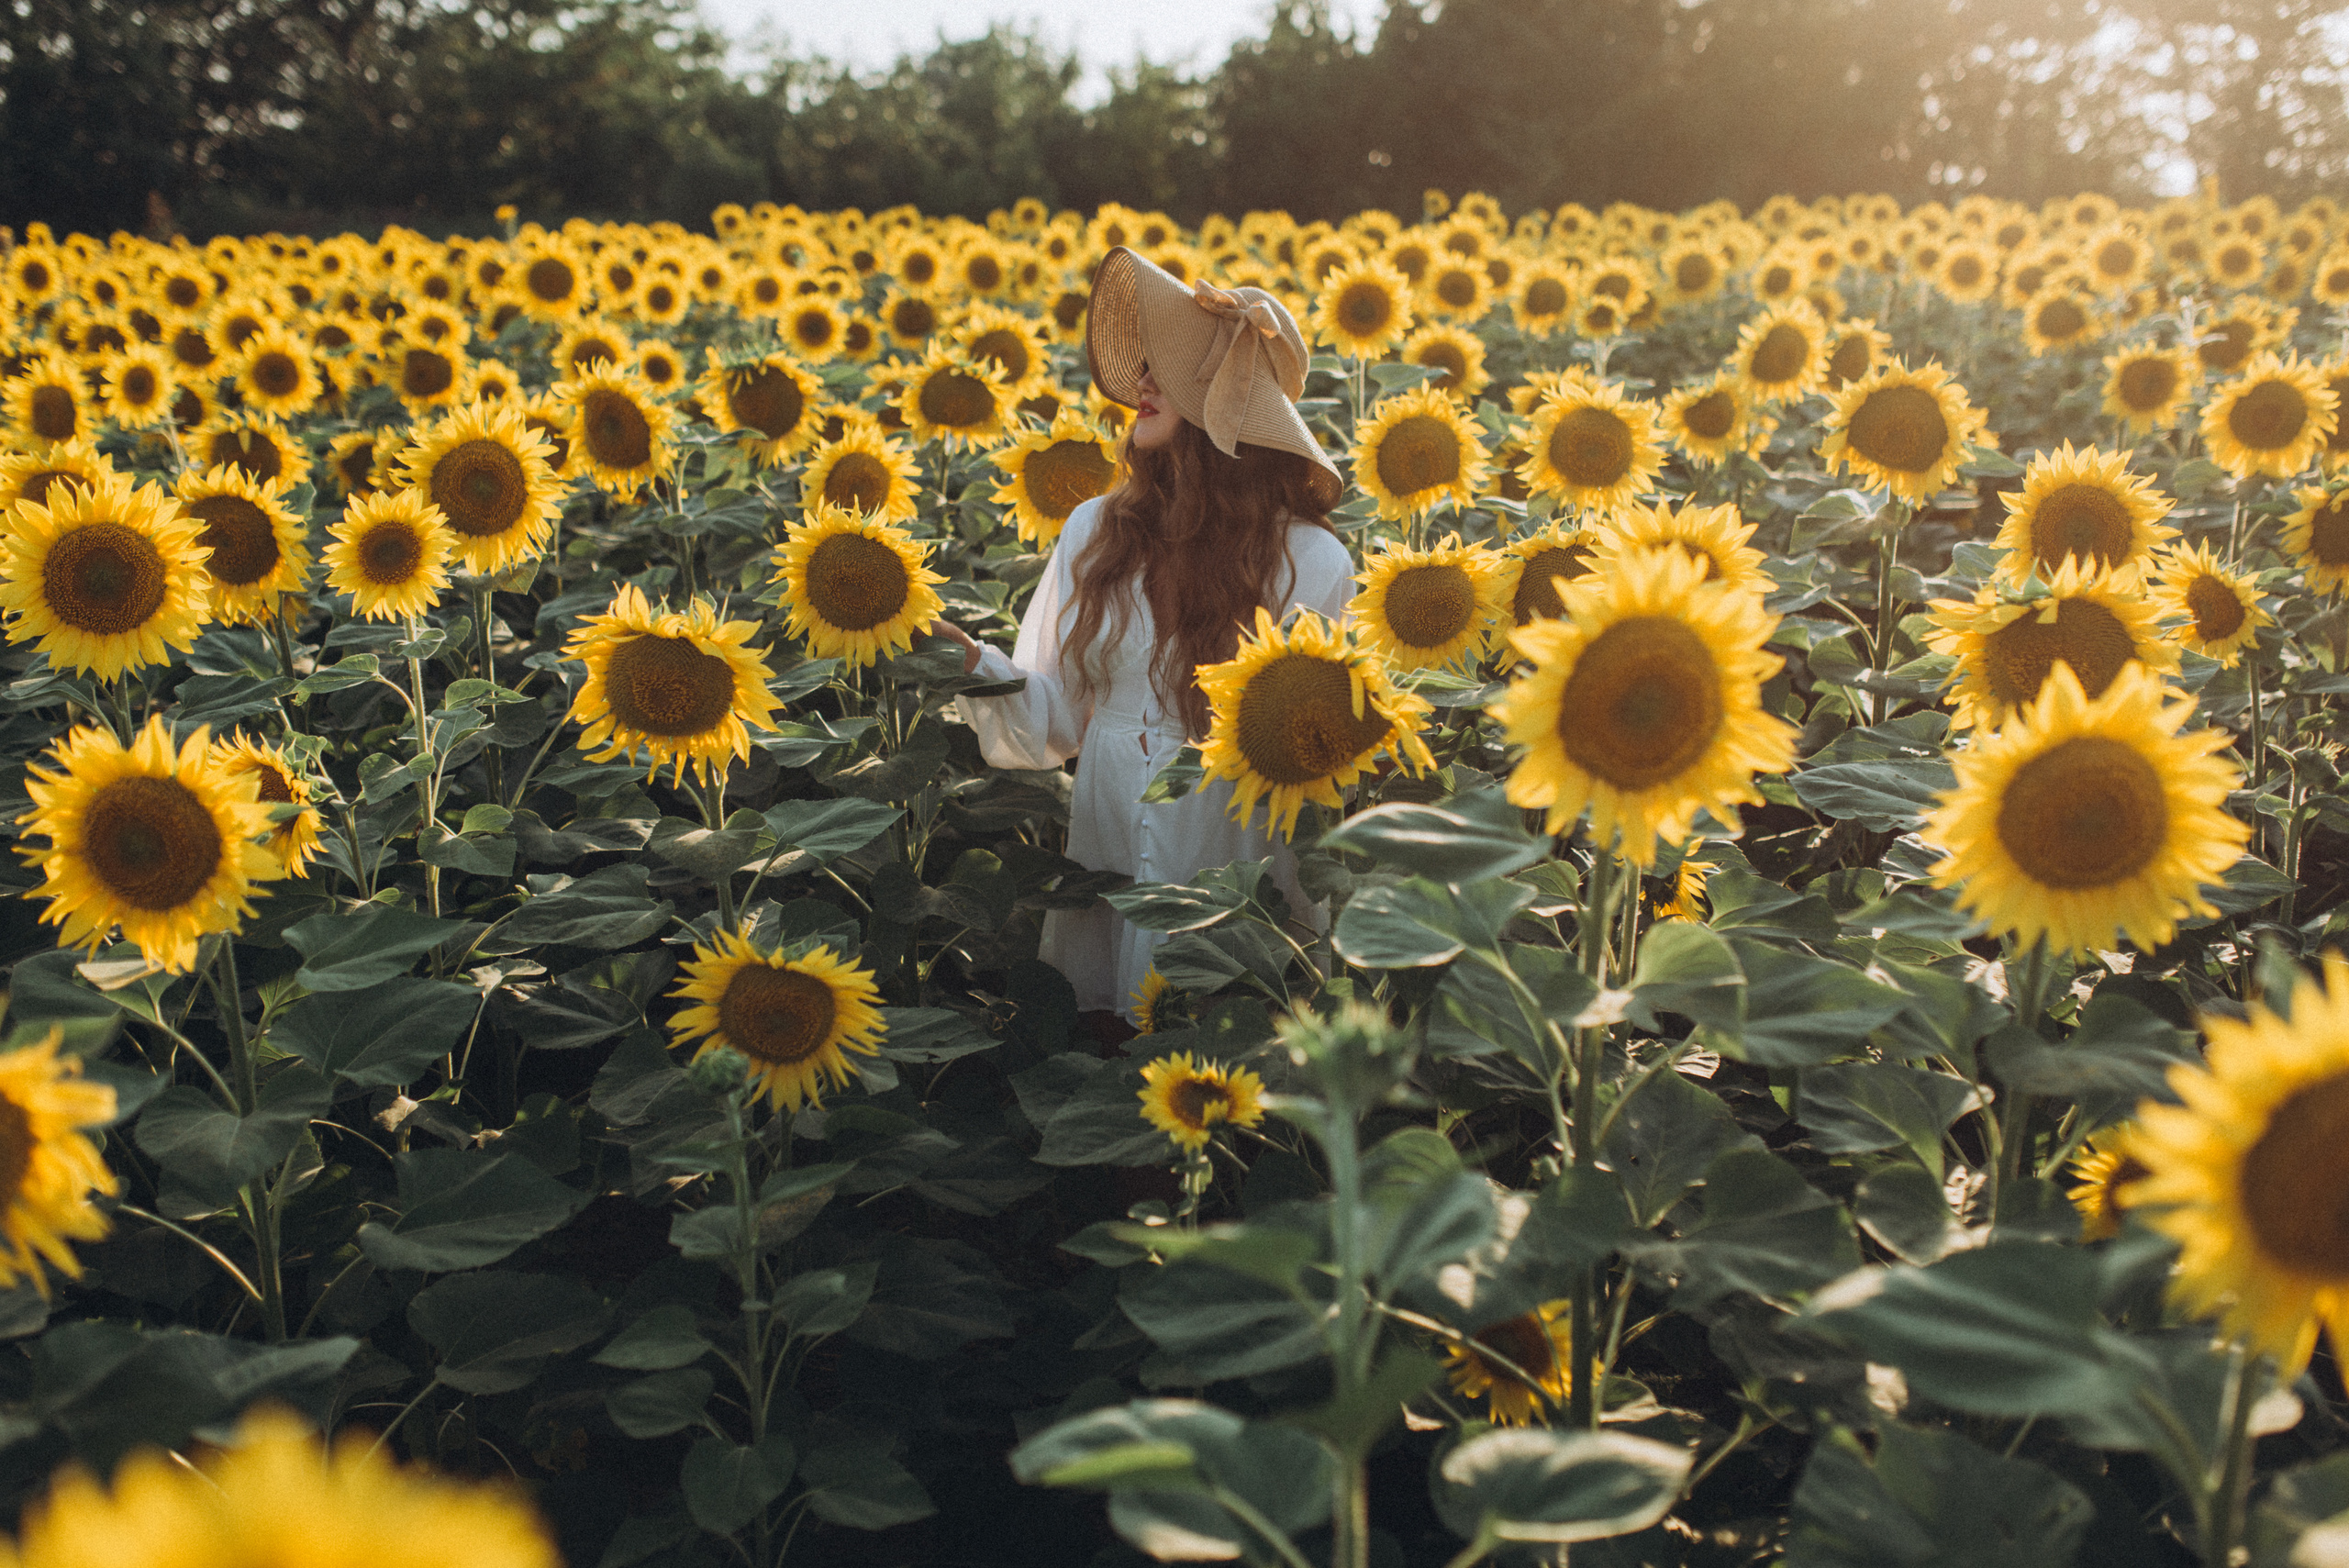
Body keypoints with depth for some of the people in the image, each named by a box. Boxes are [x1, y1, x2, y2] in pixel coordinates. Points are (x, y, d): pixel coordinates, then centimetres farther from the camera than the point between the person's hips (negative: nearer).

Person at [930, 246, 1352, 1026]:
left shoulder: (1312, 564, -8)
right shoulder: (1095, 530, 2)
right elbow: (1056, 715, 5)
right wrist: (975, 665, -12)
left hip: (1237, 865, -3)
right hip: (1104, 859, 3)